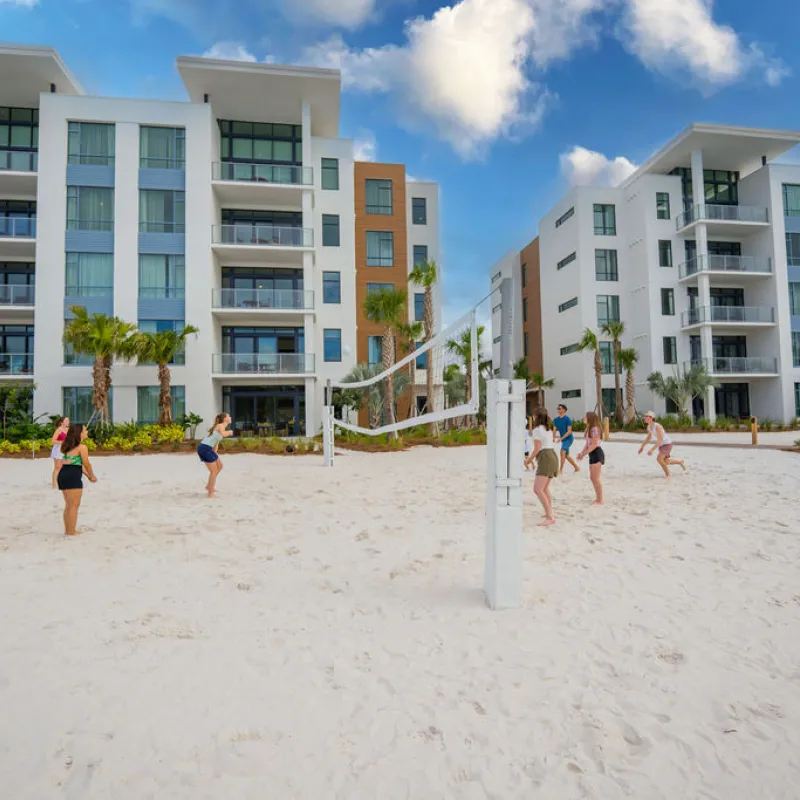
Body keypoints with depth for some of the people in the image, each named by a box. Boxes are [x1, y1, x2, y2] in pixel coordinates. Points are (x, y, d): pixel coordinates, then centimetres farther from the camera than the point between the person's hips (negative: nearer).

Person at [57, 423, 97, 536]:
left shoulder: (68, 446, 19)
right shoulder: (82, 447, -9)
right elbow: (87, 464, -4)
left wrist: (87, 475, 23)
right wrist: (92, 476, 11)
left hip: (63, 475, 9)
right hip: (73, 477, -9)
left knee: (68, 505, 18)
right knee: (74, 505, -1)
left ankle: (68, 530, 26)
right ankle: (71, 532, 2)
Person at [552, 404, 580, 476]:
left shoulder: (567, 419, -15)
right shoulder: (556, 419, 5)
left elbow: (569, 431, -16)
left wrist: (561, 438, -23)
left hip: (569, 438, -8)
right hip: (563, 439, 8)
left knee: (562, 451, -22)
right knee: (566, 455, 14)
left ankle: (561, 470, -20)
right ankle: (577, 467, 32)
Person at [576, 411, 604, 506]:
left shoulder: (594, 429, -16)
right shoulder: (589, 429, 16)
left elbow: (594, 445, -20)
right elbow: (588, 444, 15)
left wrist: (584, 454, -18)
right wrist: (581, 453, 3)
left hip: (596, 454, -10)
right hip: (592, 454, 10)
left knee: (596, 478, -6)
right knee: (592, 477, 15)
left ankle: (600, 501, 2)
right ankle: (598, 498, 24)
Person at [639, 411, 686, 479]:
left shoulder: (657, 426, -29)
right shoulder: (649, 427, -3)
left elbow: (660, 440, -32)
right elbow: (648, 438, 14)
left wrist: (652, 449, -36)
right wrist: (642, 447, 11)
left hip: (667, 444, -9)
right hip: (661, 445, 9)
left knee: (659, 459, -23)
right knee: (666, 462, 17)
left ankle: (668, 475, -3)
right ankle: (680, 462, 44)